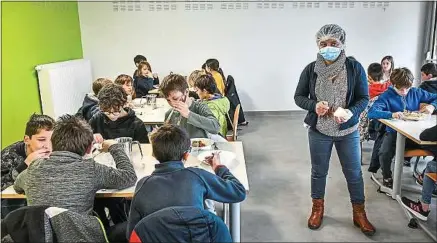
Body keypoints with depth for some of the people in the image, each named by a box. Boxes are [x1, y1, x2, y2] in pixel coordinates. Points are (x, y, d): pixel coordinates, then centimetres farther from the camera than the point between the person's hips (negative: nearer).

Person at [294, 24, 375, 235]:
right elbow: (299, 97, -1)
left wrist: (351, 112, -26)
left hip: (348, 131, 0)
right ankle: (318, 208, 36)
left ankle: (359, 214, 32)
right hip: (319, 131, 0)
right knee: (318, 171, 14)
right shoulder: (311, 69, -8)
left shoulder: (354, 68, -10)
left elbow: (363, 98, -6)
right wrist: (314, 105, -22)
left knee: (354, 173, 12)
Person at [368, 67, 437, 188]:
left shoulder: (416, 92, 5)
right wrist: (391, 114, -37)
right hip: (394, 133, -3)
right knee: (384, 153, -31)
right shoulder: (387, 96, -9)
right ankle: (387, 177, 3)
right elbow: (371, 113, -22)